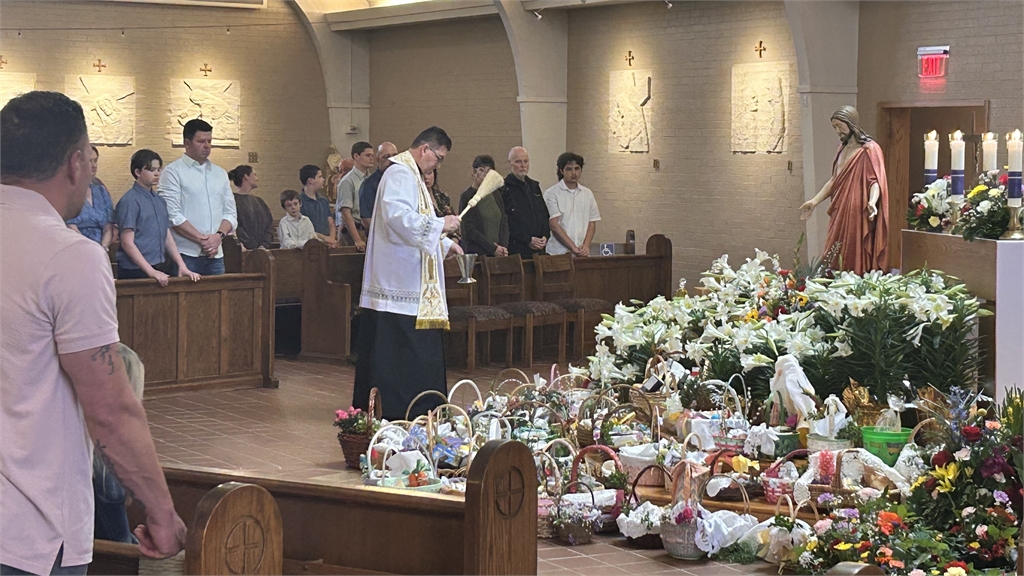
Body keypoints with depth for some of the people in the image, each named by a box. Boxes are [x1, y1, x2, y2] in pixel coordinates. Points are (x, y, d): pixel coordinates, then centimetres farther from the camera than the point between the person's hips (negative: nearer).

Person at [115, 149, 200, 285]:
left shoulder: (159, 200, 13)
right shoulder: (130, 201, -9)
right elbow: (127, 242, -13)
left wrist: (182, 266, 5)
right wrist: (151, 272, -17)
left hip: (160, 269, 6)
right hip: (136, 272, -6)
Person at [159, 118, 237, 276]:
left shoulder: (220, 173, 17)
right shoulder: (173, 172, -1)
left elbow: (231, 213, 14)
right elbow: (173, 215, -10)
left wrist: (219, 235, -6)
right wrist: (201, 239, -14)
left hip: (215, 254, 5)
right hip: (186, 254, -5)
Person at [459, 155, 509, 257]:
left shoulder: (496, 194, 15)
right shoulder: (467, 197, -3)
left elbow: (504, 222, 13)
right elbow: (470, 231, -9)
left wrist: (503, 247, -2)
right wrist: (493, 249, -11)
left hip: (498, 254, 5)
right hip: (476, 253, -5)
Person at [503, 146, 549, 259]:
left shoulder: (534, 186, 19)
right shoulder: (505, 189, -4)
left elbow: (545, 215, 21)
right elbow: (506, 222, -12)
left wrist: (545, 236, 3)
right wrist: (528, 240, -14)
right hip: (516, 249, -6)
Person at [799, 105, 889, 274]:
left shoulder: (869, 149, -7)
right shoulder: (842, 148, 17)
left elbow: (875, 180, -15)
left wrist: (872, 202, -33)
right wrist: (815, 201, 18)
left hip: (858, 214, -8)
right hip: (840, 213, 8)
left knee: (856, 261, -8)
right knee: (836, 262, 4)